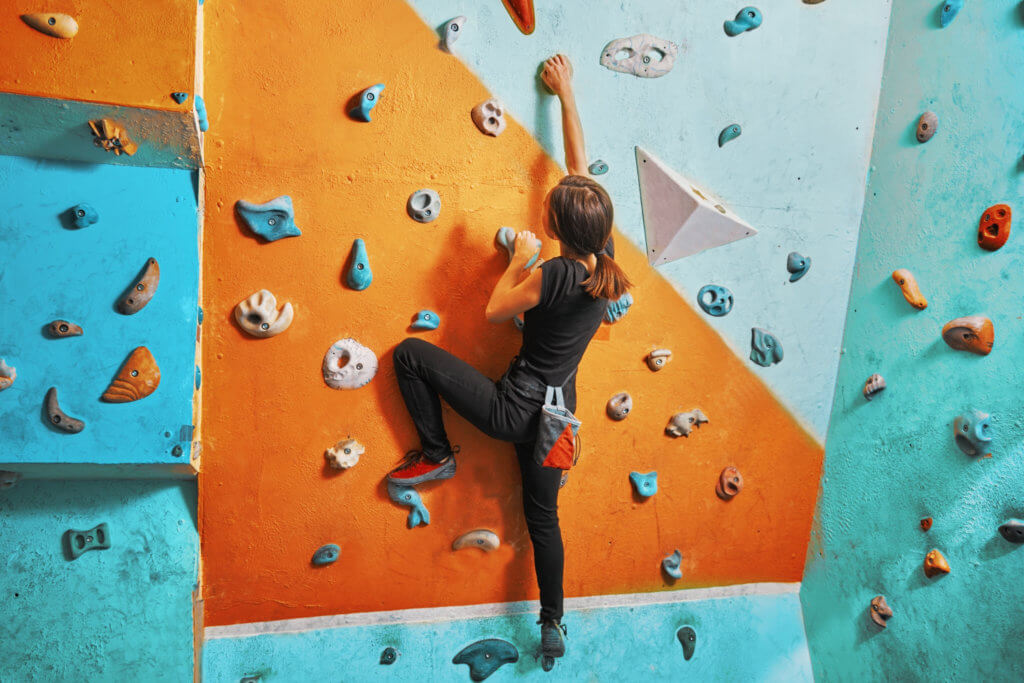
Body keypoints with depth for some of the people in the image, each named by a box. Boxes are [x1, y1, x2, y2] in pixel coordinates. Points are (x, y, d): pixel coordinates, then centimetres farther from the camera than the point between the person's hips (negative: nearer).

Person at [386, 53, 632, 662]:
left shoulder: (554, 275, -23)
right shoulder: (603, 262, -4)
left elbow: (495, 310, -6)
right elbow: (580, 163, 5)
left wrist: (521, 257, 5)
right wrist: (566, 93, 14)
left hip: (513, 408, -7)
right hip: (555, 414, 7)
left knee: (411, 353, 1)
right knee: (543, 514, 24)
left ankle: (437, 455, 12)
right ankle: (553, 627, 34)